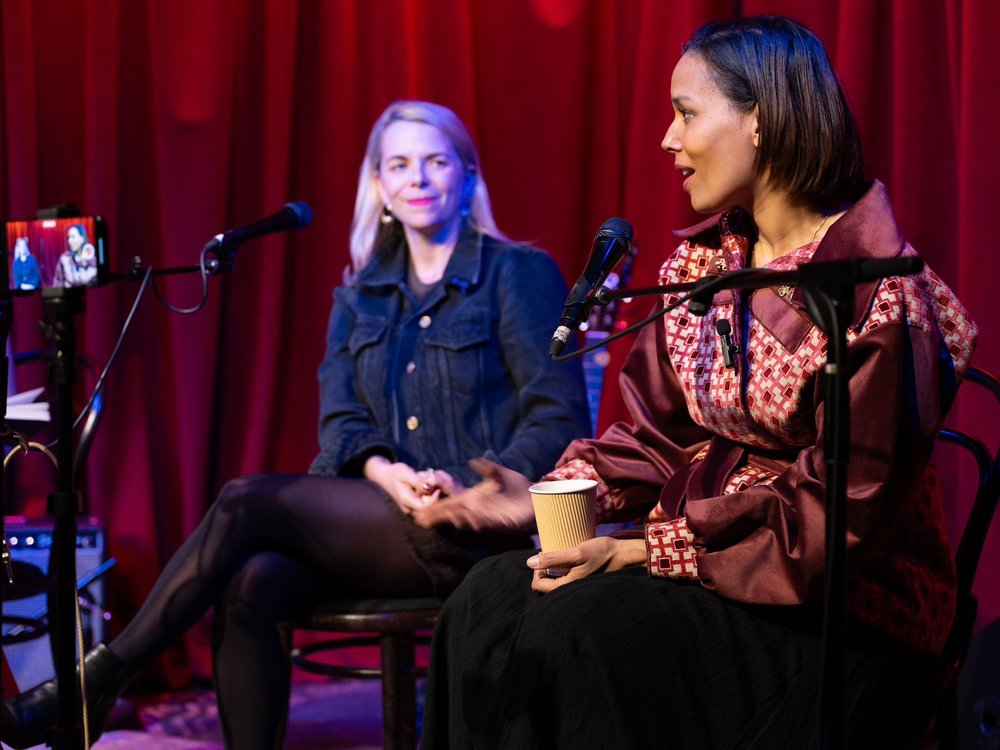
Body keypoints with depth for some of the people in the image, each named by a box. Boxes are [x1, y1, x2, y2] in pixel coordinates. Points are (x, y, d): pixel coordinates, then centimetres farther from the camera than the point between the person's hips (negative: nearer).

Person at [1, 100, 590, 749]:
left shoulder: (519, 274, 3)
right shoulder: (360, 296, 19)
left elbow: (560, 417, -5)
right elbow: (340, 422, 8)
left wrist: (478, 493, -21)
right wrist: (387, 475, -15)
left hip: (476, 534, -5)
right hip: (380, 518, 5)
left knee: (249, 501, -22)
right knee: (250, 586, -28)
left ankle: (96, 685, -15)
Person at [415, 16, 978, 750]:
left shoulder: (875, 292, -15)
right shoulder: (700, 262, 10)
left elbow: (832, 514, -18)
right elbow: (658, 436, 11)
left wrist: (643, 551, -22)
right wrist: (544, 496, -7)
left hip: (845, 609, -7)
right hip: (699, 560, 7)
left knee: (584, 621, -29)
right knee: (490, 600, -16)